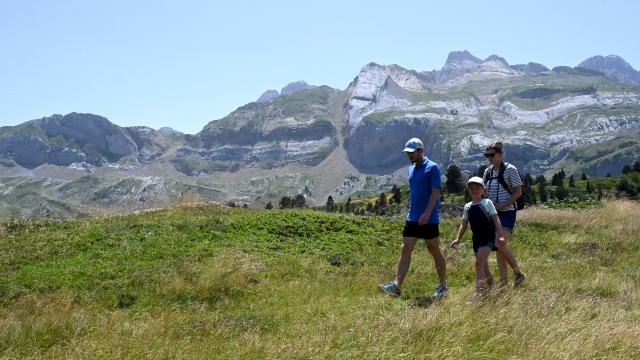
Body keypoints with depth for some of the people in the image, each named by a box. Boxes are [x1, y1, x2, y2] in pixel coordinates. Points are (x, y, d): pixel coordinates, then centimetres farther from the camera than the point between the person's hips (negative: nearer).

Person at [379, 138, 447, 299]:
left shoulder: (432, 168, -10)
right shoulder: (411, 169, 13)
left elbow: (436, 192, -17)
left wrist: (427, 213, -24)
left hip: (429, 219, -7)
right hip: (412, 218, 7)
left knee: (435, 252, 4)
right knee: (405, 250, 0)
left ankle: (442, 286, 17)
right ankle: (396, 286, -3)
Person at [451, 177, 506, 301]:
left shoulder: (487, 203, -4)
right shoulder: (467, 207, 11)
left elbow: (496, 220, -8)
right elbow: (464, 224, 12)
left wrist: (500, 235, -17)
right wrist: (458, 239, 3)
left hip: (488, 236, -6)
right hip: (477, 238, 6)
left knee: (479, 263, -17)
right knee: (483, 266, 13)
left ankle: (478, 293, -21)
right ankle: (492, 289, 28)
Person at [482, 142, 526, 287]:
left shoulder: (510, 170, -8)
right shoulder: (488, 171, 10)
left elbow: (518, 192, -10)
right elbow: (484, 191, 19)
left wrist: (502, 205, -16)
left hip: (507, 212, -7)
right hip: (492, 213, 7)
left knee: (501, 245, -16)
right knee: (497, 248, 7)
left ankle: (518, 273, 5)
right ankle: (503, 281, 13)